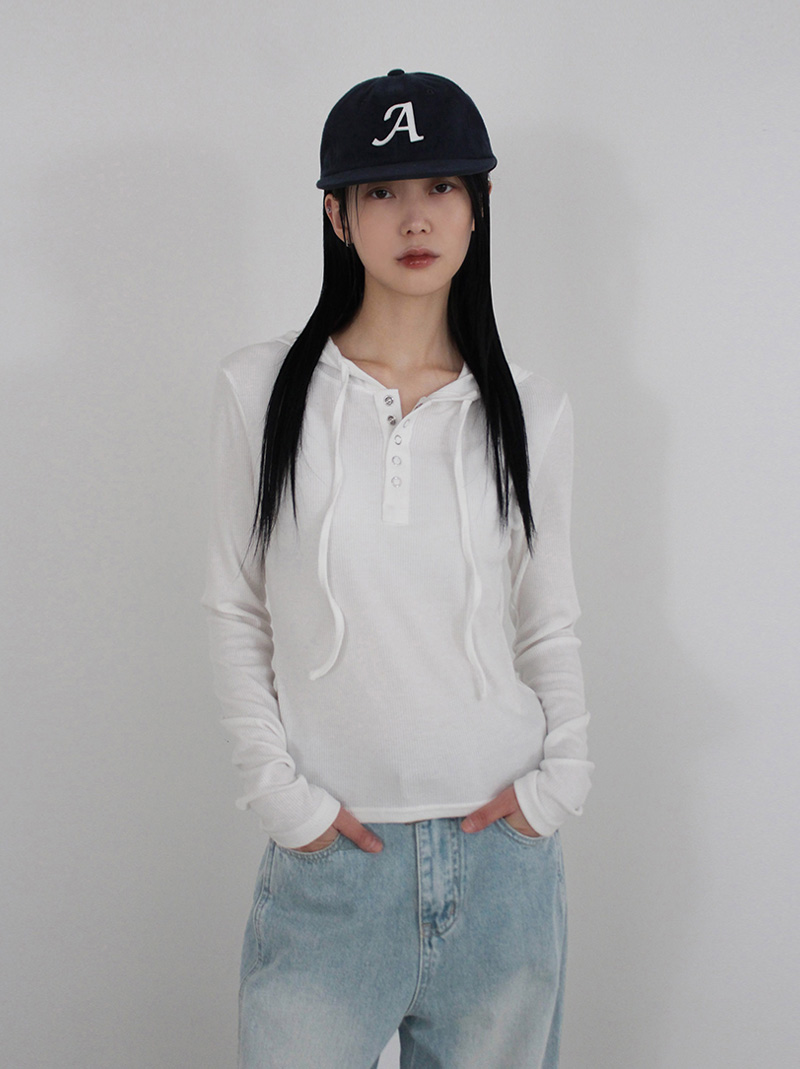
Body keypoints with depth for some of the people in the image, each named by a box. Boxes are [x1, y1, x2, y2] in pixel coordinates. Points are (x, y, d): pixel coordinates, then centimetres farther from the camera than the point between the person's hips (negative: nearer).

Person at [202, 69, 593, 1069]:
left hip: (503, 849, 2)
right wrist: (279, 788, -6)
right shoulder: (261, 389, -2)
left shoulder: (530, 410, 3)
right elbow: (235, 611, 2)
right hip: (328, 850, -1)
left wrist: (559, 773, -3)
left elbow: (550, 623, 10)